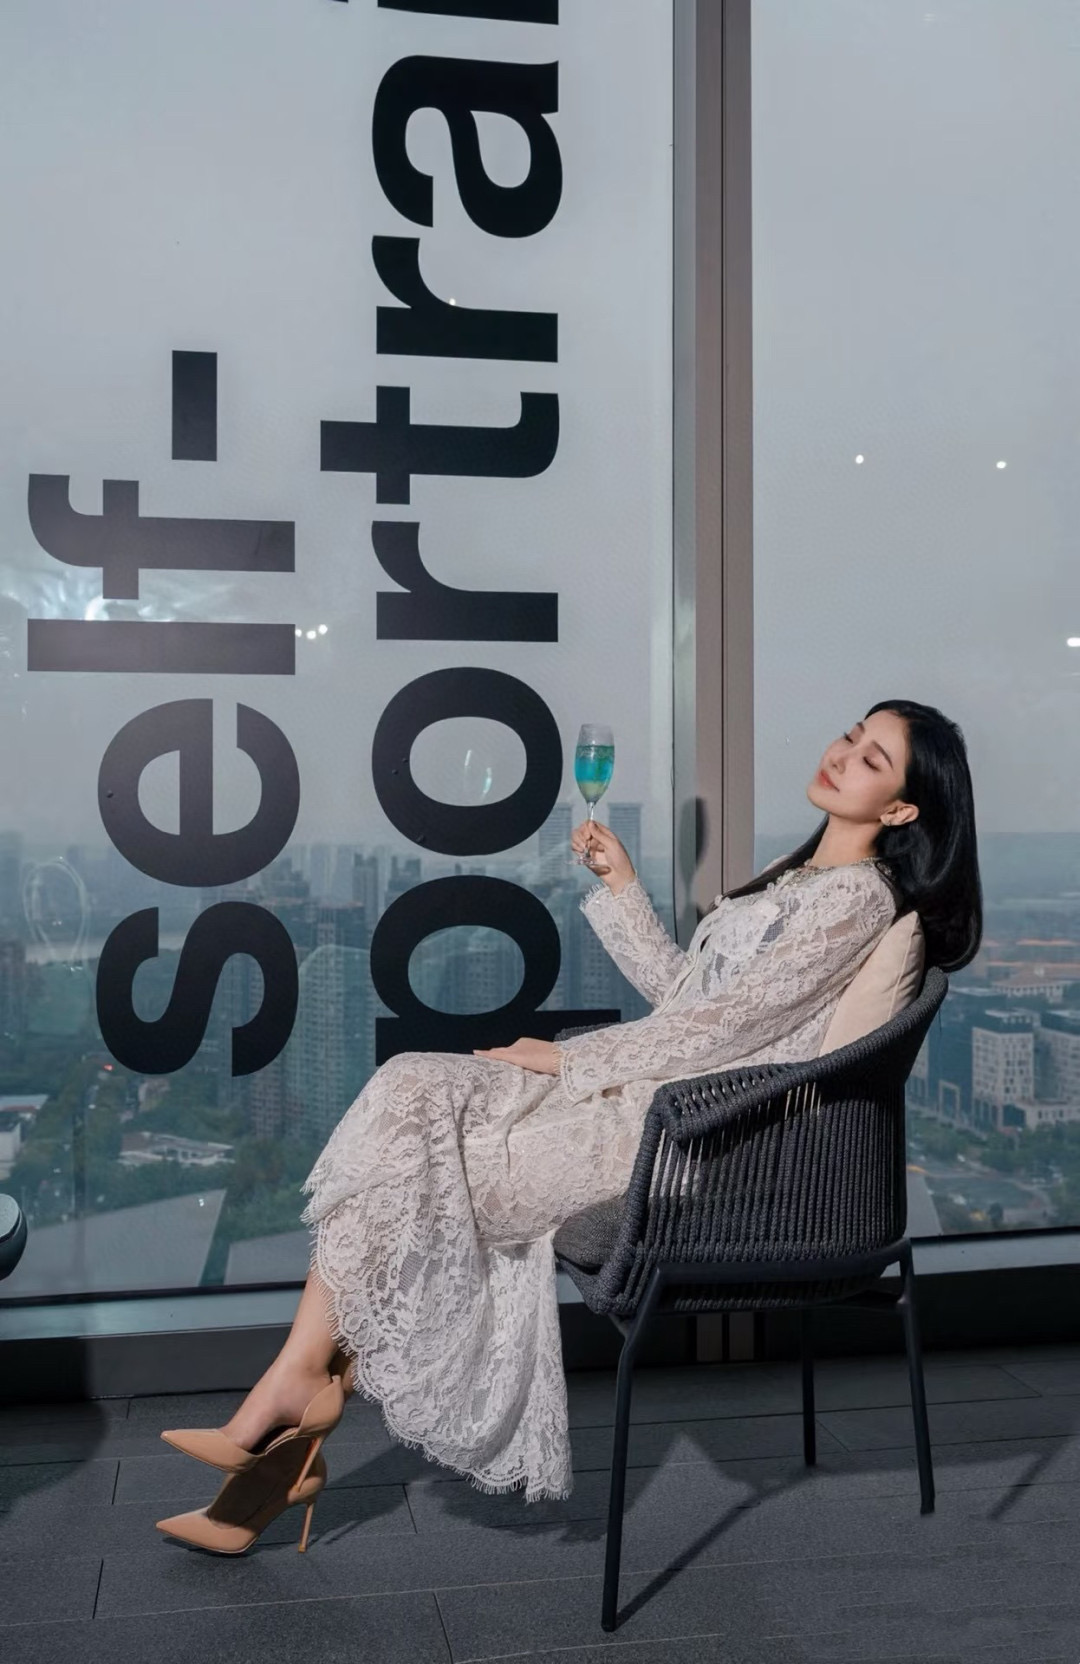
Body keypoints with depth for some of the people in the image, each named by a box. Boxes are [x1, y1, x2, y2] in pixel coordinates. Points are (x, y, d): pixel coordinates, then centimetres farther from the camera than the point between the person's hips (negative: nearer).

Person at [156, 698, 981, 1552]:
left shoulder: (857, 898, -11)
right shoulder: (798, 872, 18)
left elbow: (720, 1025, -16)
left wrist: (567, 1057, -9)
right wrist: (622, 886, 11)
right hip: (653, 1083, 9)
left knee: (422, 1167, -15)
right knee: (412, 1095, -10)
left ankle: (302, 1387, 4)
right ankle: (295, 1393, -12)